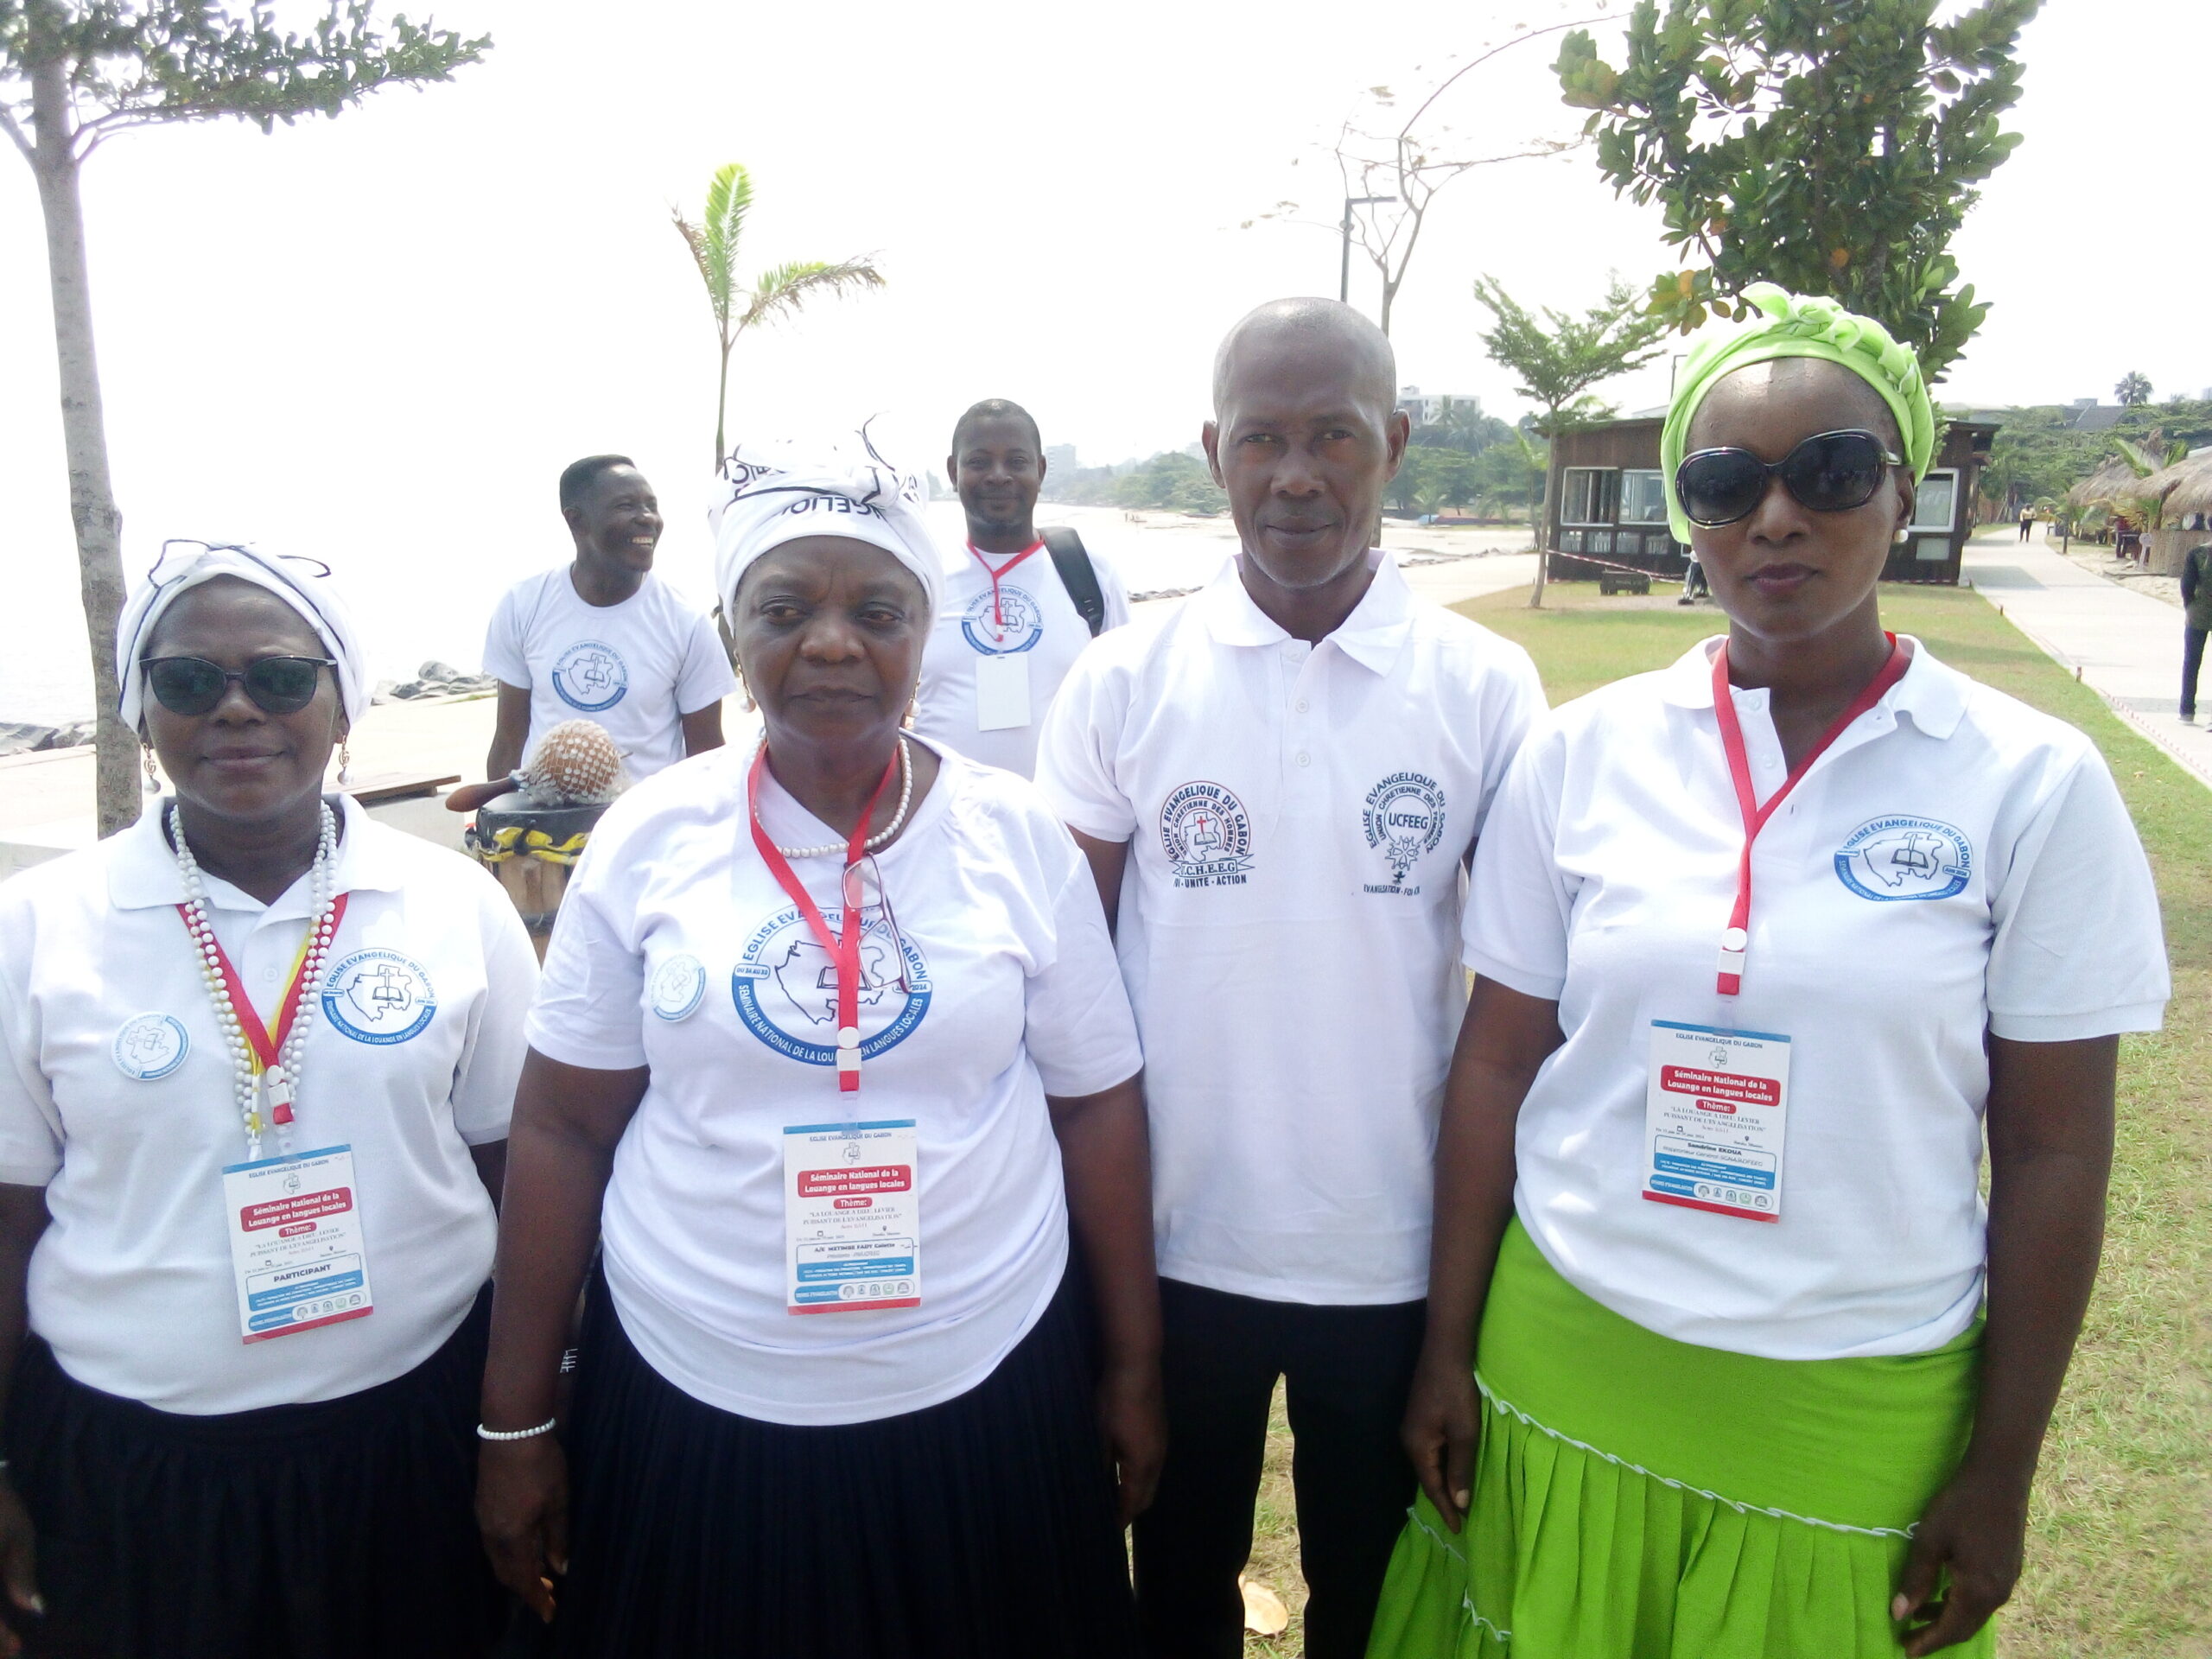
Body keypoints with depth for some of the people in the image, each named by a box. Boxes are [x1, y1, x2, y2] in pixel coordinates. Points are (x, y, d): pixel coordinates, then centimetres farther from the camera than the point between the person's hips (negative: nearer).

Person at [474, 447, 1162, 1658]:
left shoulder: (1021, 839, -5)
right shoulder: (649, 838, -5)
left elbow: (1097, 1108, 1)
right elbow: (561, 1128, -1)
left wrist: (1133, 1372, 5)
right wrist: (515, 1422, 2)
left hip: (985, 1400, 1)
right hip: (692, 1410, 0)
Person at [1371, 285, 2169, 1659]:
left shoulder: (2034, 783, -8)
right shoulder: (1583, 751, -4)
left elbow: (2054, 1153, -4)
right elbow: (1497, 1061, 0)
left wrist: (2002, 1472, -1)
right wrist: (1450, 1350, 2)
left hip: (1854, 1427, -1)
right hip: (1562, 1375, 2)